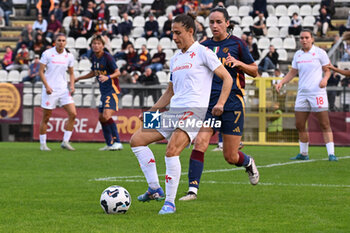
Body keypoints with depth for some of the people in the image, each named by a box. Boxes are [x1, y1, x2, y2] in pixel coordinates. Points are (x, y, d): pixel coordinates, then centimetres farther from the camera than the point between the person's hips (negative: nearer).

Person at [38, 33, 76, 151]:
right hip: (50, 90, -4)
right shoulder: (47, 54, -5)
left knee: (73, 114, -9)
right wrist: (47, 86, -16)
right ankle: (42, 144, 12)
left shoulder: (69, 56, 6)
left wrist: (72, 86, 0)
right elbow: (41, 71, -5)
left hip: (63, 89, 4)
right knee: (46, 118, 0)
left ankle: (65, 141, -2)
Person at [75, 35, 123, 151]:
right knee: (101, 118, 9)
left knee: (106, 116, -22)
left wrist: (108, 77, -33)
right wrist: (78, 79, 27)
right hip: (104, 92, 9)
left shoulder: (107, 57, -15)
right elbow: (93, 73, 25)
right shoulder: (94, 58, 9)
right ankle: (109, 144, 19)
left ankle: (117, 142, -17)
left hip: (112, 90, -9)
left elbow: (117, 72, -15)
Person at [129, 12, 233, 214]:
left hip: (194, 111, -8)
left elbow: (227, 78, -3)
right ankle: (155, 189, 0)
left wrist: (220, 103, -16)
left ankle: (170, 202, -18)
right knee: (137, 140, -1)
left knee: (171, 151, -27)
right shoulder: (175, 59, 20)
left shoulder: (202, 52, -2)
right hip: (173, 112, 8)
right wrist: (151, 112, 21)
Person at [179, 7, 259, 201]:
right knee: (200, 143, -18)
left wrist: (238, 63, -10)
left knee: (230, 157, 2)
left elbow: (255, 71, 8)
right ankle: (193, 189, -16)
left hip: (233, 103, -2)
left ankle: (248, 163, 37)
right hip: (209, 103, 2)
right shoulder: (204, 47, 10)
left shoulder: (236, 44, 1)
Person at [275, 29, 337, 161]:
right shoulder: (298, 55, 12)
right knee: (299, 125, 4)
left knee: (324, 124, -8)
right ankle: (304, 154, 17)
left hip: (317, 93, -5)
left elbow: (327, 70, 3)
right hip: (302, 93, 5)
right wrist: (281, 82, 6)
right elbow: (292, 72, 20)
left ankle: (331, 154, -8)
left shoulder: (319, 52, -1)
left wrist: (325, 79, -17)